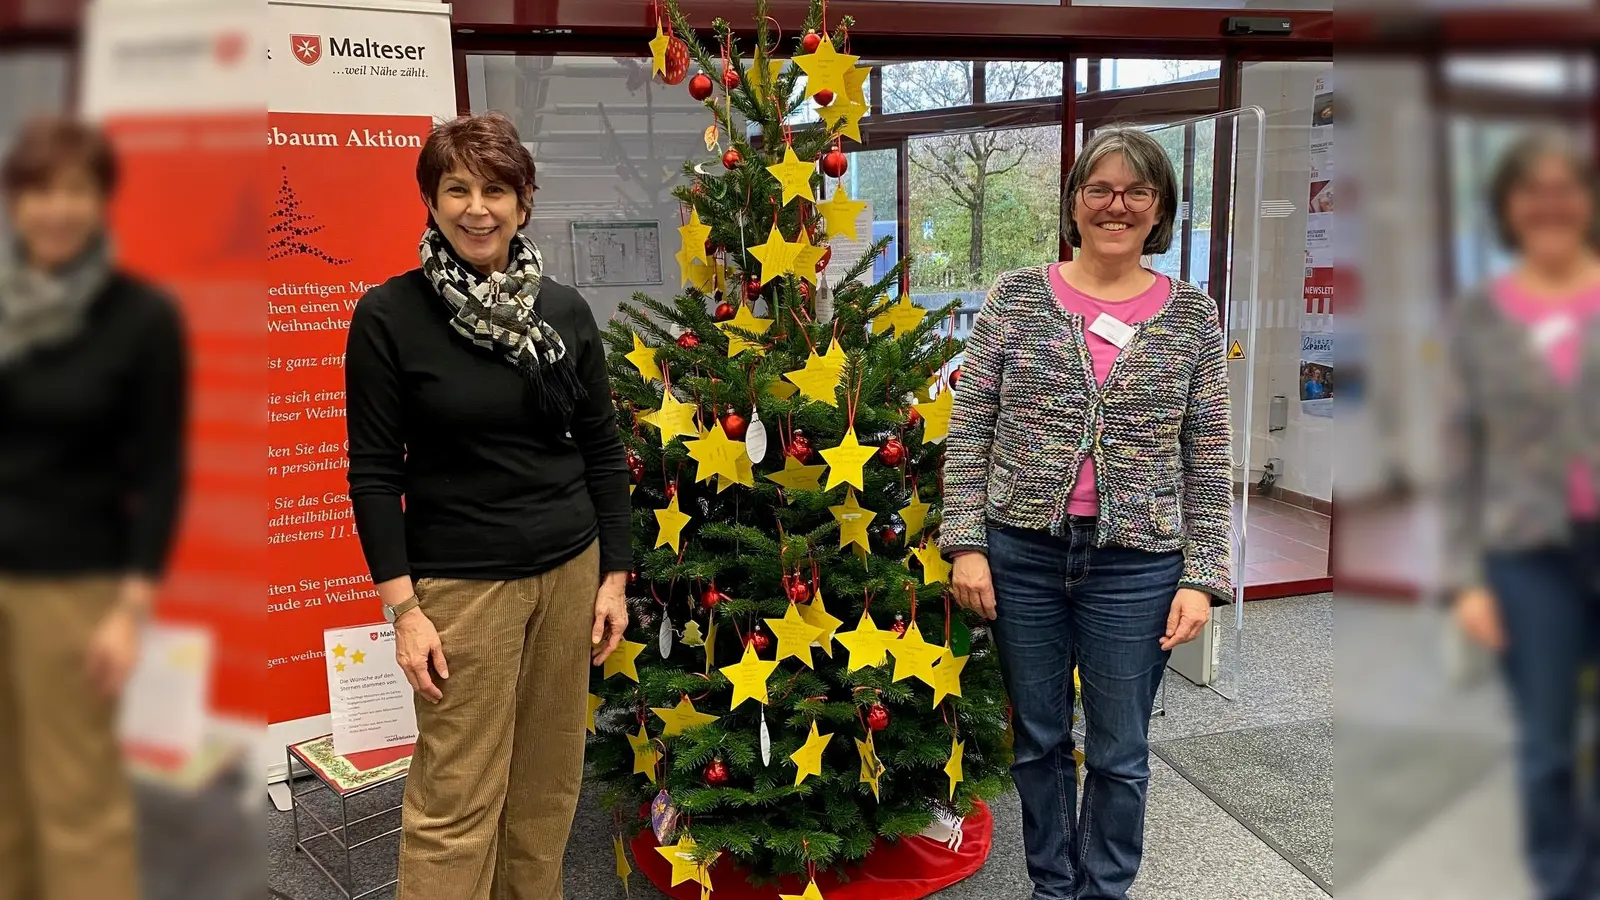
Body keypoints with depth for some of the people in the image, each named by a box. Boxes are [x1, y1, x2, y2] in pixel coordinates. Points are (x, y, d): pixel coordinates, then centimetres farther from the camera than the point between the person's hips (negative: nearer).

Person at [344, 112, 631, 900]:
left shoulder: (565, 311, 4)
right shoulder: (388, 315, -6)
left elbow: (604, 452, 9)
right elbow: (373, 472, -5)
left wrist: (615, 574, 6)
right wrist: (402, 606, -9)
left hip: (570, 570, 4)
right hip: (461, 583, -3)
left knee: (550, 782, 12)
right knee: (455, 800, 1)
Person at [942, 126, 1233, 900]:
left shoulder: (1192, 316, 2)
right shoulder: (1016, 298, 0)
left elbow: (1208, 461, 2)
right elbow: (969, 430, 1)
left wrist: (1203, 577, -3)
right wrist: (967, 544, -6)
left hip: (1136, 564, 0)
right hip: (1021, 552, 1)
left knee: (1119, 752, 11)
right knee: (1038, 739, 14)